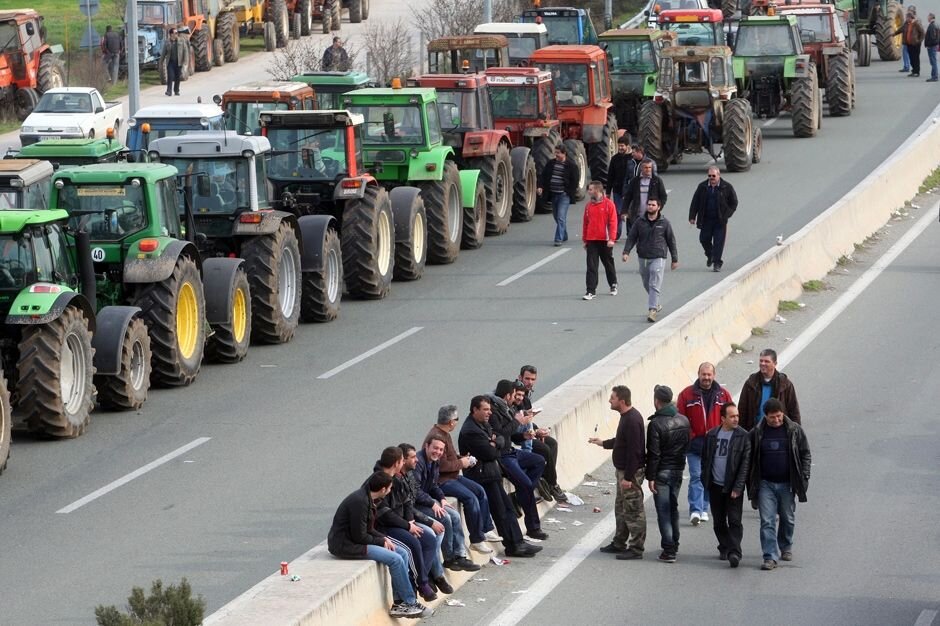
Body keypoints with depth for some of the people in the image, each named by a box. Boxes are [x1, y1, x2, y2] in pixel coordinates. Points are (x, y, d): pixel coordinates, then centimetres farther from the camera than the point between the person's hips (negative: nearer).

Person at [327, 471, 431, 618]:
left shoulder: (367, 498, 9)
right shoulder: (359, 501, -23)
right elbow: (360, 536, -22)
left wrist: (384, 538, 1)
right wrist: (381, 542, -9)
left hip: (355, 540, 11)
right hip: (345, 544, -11)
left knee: (403, 554, 2)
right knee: (395, 559, -19)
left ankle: (398, 603, -1)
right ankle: (410, 603, -5)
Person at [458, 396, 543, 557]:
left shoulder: (483, 424, 14)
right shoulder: (470, 431, -19)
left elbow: (500, 440, 13)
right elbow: (490, 454, -20)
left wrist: (494, 442, -10)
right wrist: (494, 447, 2)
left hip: (491, 473, 10)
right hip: (482, 475, -10)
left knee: (508, 507, 9)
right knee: (500, 511, -6)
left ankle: (517, 542, 10)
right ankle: (513, 546, -2)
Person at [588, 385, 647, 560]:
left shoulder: (632, 420, -23)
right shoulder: (627, 417, 10)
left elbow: (633, 450, -25)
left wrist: (628, 477, -24)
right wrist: (603, 443, 25)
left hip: (631, 471, -11)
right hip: (623, 470, 11)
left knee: (633, 510, -4)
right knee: (621, 509, 18)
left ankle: (636, 548, 1)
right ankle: (619, 544, 28)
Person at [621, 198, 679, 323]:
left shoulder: (664, 223, 1)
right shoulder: (640, 223, 5)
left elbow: (671, 241, 6)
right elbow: (631, 238, 4)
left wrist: (675, 259, 7)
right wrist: (626, 252, -11)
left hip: (658, 258, -4)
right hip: (643, 258, 4)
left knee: (654, 285, -13)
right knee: (647, 285, 14)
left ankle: (652, 310, -18)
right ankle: (656, 305, 33)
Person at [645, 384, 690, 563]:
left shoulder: (656, 424, -17)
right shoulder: (683, 421, 4)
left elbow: (654, 454, -17)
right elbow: (687, 446, 12)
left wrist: (650, 477, -12)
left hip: (662, 473, -7)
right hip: (678, 470, 7)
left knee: (663, 512, -4)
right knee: (673, 508, 20)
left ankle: (669, 550, -8)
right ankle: (674, 544, 28)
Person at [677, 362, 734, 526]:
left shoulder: (723, 394, 4)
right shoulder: (687, 394, -1)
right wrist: (687, 438, -10)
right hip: (694, 444, -2)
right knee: (696, 476, -9)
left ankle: (703, 509, 23)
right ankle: (695, 510, -14)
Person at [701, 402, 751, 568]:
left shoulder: (743, 436, -5)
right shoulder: (712, 435, 6)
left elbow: (745, 464, -7)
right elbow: (705, 459, 13)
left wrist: (738, 487, -12)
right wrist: (705, 481, 6)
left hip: (733, 487, -4)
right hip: (715, 486, 4)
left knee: (734, 520, -9)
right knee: (719, 521, 12)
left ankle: (734, 552, -13)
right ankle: (724, 548, 26)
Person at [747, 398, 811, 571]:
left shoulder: (794, 430, -1)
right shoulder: (757, 433, -1)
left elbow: (805, 455, 6)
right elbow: (750, 460, 6)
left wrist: (804, 478, -2)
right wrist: (751, 485, 3)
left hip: (787, 483, 1)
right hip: (765, 484, -1)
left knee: (788, 518, 14)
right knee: (767, 521, -7)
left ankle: (785, 547, 36)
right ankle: (770, 557, -9)